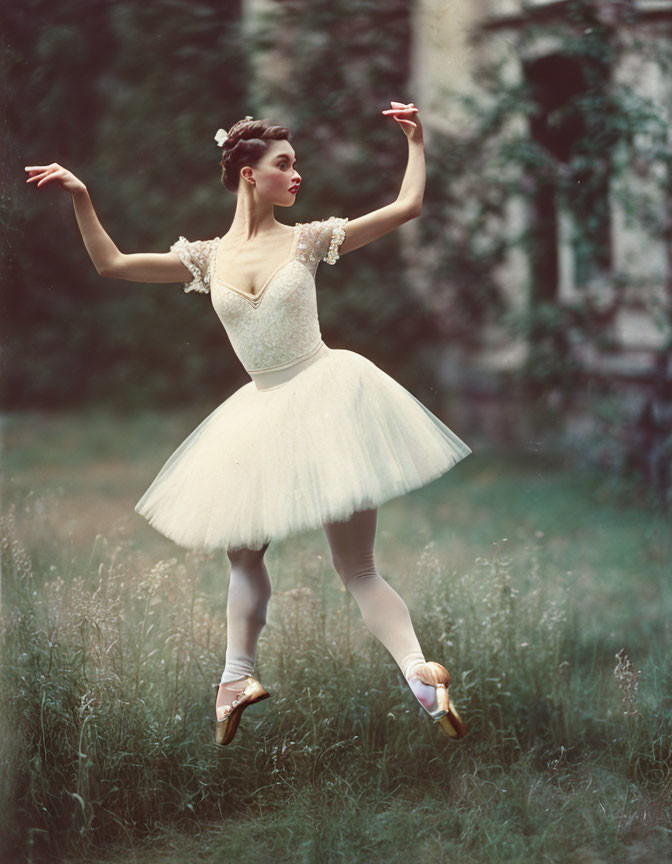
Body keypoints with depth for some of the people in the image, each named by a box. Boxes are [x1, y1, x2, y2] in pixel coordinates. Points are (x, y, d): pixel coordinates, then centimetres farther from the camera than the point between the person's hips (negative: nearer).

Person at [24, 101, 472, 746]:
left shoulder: (307, 240, -1)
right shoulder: (209, 258, 5)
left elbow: (406, 207, 1)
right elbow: (111, 264, 8)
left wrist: (415, 139, -1)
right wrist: (80, 197, 2)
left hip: (326, 396, -4)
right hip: (263, 414, 4)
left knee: (357, 568, -9)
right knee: (243, 550, 14)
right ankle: (238, 675, 25)